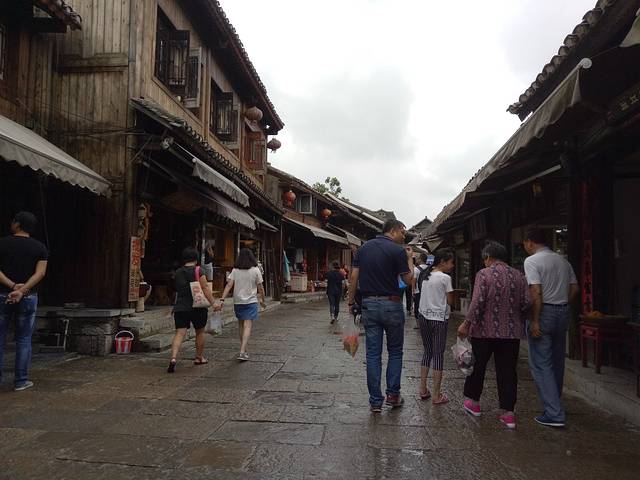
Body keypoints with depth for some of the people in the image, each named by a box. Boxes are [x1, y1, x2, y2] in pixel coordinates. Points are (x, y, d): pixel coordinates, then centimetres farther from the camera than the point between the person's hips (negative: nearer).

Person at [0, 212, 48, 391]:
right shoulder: (40, 247, 1)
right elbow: (40, 273, -11)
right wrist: (22, 290, -16)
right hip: (28, 297, 0)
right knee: (24, 339, 7)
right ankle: (21, 381, 10)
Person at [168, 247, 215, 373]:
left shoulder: (177, 273, 8)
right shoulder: (198, 271, -7)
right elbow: (205, 288, -13)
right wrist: (213, 302, -11)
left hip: (180, 308, 3)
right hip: (198, 307, -3)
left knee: (180, 333, -2)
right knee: (200, 332, 15)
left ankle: (173, 358, -22)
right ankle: (199, 357, 27)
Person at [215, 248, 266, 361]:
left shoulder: (235, 271, 1)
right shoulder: (255, 270, -4)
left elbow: (229, 285, -9)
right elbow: (260, 288, -1)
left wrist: (221, 300, -12)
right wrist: (262, 300, 13)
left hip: (238, 301, 3)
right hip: (251, 301, -3)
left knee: (240, 325, 18)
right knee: (247, 326, -6)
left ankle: (243, 349, 27)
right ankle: (242, 352, -17)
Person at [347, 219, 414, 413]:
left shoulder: (364, 248, 7)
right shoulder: (397, 251, -8)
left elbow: (354, 276, 4)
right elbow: (408, 280, -3)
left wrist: (351, 301, 10)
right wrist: (409, 259, 10)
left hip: (369, 304, 4)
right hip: (391, 304, -4)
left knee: (373, 354, 6)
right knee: (395, 351, 14)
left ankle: (375, 401, 10)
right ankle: (393, 394, 18)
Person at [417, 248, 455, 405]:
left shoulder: (424, 276, 9)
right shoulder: (445, 278, -11)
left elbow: (422, 294, 11)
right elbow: (450, 301, -7)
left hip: (423, 317, 6)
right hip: (439, 319, -6)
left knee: (427, 352, 17)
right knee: (438, 354, 1)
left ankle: (423, 390, 20)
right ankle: (437, 395, 6)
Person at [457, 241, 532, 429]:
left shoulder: (484, 274, -10)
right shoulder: (518, 275, 4)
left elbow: (477, 302, -17)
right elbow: (527, 302, 1)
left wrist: (466, 324, -10)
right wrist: (518, 320, 16)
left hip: (485, 330, -3)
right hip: (512, 332, 4)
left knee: (478, 366, 14)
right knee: (508, 371, 9)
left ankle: (474, 402, 28)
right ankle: (509, 413, 12)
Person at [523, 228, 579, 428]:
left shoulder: (531, 261, -11)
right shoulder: (562, 260, 11)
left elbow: (536, 293, -19)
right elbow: (575, 288, 11)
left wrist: (534, 321, -16)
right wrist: (563, 306, 18)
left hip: (544, 313, -7)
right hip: (564, 312, 8)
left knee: (541, 364, -2)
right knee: (557, 361, 18)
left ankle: (554, 414, -3)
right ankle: (554, 403, 31)